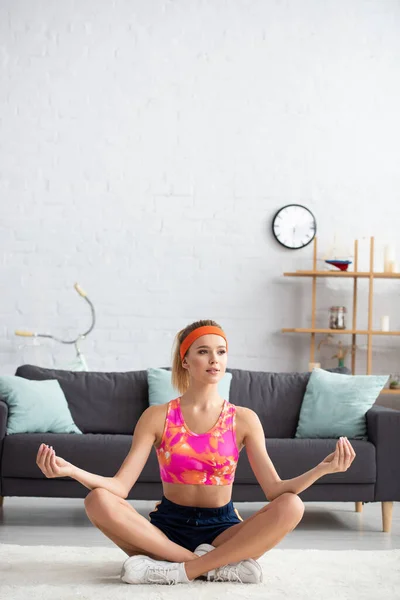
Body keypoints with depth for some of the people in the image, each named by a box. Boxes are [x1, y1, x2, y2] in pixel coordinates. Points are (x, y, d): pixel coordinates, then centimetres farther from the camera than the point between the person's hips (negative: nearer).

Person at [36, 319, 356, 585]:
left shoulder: (244, 419, 0)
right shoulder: (157, 417, -1)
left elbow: (275, 489, -8)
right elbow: (120, 486, -8)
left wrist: (324, 467, -25)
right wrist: (69, 469, -25)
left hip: (221, 530, 0)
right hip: (167, 528, 0)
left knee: (291, 506, -27)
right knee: (98, 500, -27)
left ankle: (181, 570, -26)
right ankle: (219, 565, -27)